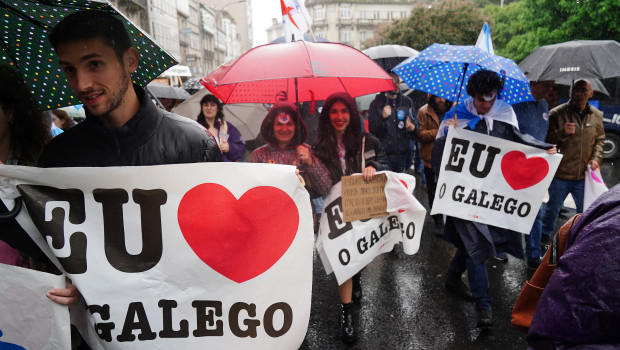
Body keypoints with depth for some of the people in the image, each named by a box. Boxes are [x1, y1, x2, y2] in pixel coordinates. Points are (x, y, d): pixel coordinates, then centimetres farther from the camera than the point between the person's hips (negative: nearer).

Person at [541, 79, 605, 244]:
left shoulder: (596, 115, 7)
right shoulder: (557, 113, -6)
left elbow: (600, 140, 18)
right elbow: (547, 140, -8)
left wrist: (596, 158, 1)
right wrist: (562, 132, -27)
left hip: (584, 175, 3)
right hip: (560, 175, -3)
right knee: (553, 207, 11)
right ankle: (544, 236, 31)